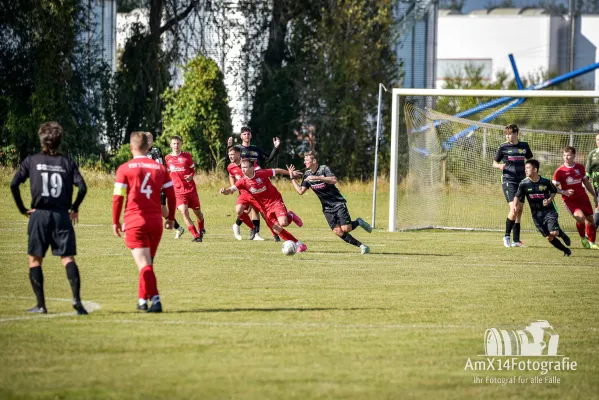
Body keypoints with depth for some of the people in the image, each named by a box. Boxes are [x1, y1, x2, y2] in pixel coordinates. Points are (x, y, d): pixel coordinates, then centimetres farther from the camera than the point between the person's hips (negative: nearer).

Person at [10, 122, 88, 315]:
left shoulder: (31, 161, 4)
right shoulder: (67, 163, 5)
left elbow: (14, 184, -4)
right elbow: (82, 187, -4)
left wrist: (23, 209, 5)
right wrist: (74, 208, 10)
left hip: (39, 215, -1)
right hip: (62, 216, 1)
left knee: (35, 260, 10)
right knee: (68, 258, -1)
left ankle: (41, 304, 6)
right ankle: (76, 298, -19)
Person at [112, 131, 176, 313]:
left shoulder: (125, 169, -3)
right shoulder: (160, 168, 7)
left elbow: (118, 197, -5)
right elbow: (171, 195, 8)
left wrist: (115, 221, 5)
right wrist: (170, 218, 19)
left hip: (134, 222, -4)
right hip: (155, 221, 4)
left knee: (144, 264, -7)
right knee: (147, 262, 19)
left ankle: (155, 299, -22)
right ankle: (143, 299, 27)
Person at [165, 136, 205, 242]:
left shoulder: (186, 156, 1)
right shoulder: (168, 158, 4)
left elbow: (193, 169, 9)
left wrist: (191, 176, -11)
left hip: (190, 188, 0)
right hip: (178, 190, 0)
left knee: (197, 211, 12)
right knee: (184, 211, -20)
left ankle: (201, 230, 41)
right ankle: (195, 235, -16)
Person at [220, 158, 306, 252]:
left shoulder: (261, 174, -17)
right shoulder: (243, 181, -9)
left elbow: (277, 171, -4)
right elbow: (231, 190, -18)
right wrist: (225, 191, -41)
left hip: (275, 201, -4)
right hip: (265, 208, 4)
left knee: (283, 223, -24)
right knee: (277, 230, -5)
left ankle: (291, 216, 13)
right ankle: (299, 244, 8)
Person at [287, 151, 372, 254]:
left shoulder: (324, 169, -12)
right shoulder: (307, 174, 5)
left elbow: (334, 180, -30)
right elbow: (300, 191, 6)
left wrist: (316, 177, -35)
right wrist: (292, 177, 1)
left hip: (338, 203, -5)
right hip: (327, 208, 5)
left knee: (346, 229, -17)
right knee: (338, 232, -11)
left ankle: (358, 222, 15)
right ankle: (361, 245, -1)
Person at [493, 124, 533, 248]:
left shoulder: (524, 146, 7)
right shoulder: (503, 147, -1)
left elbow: (530, 160, 21)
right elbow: (494, 163, 6)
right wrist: (499, 166, -16)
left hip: (521, 181, 4)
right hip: (508, 180, -4)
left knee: (519, 210, 6)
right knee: (513, 208, -17)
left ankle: (516, 240, 12)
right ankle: (507, 236, -1)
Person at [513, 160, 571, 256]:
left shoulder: (545, 182, -9)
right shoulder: (524, 184, -7)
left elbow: (554, 191, 7)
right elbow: (517, 197, -4)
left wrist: (549, 200, -11)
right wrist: (515, 206, -23)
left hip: (549, 211, -2)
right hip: (536, 214, 2)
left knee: (554, 233, -19)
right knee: (549, 237, -2)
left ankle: (561, 234, 17)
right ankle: (566, 250, 16)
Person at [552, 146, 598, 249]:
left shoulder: (580, 167, 3)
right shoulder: (560, 171, -10)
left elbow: (586, 182, 16)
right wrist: (564, 192, -23)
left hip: (582, 197, 4)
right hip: (569, 199, -4)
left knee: (590, 219, 6)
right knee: (580, 217, -26)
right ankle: (583, 237, 1)